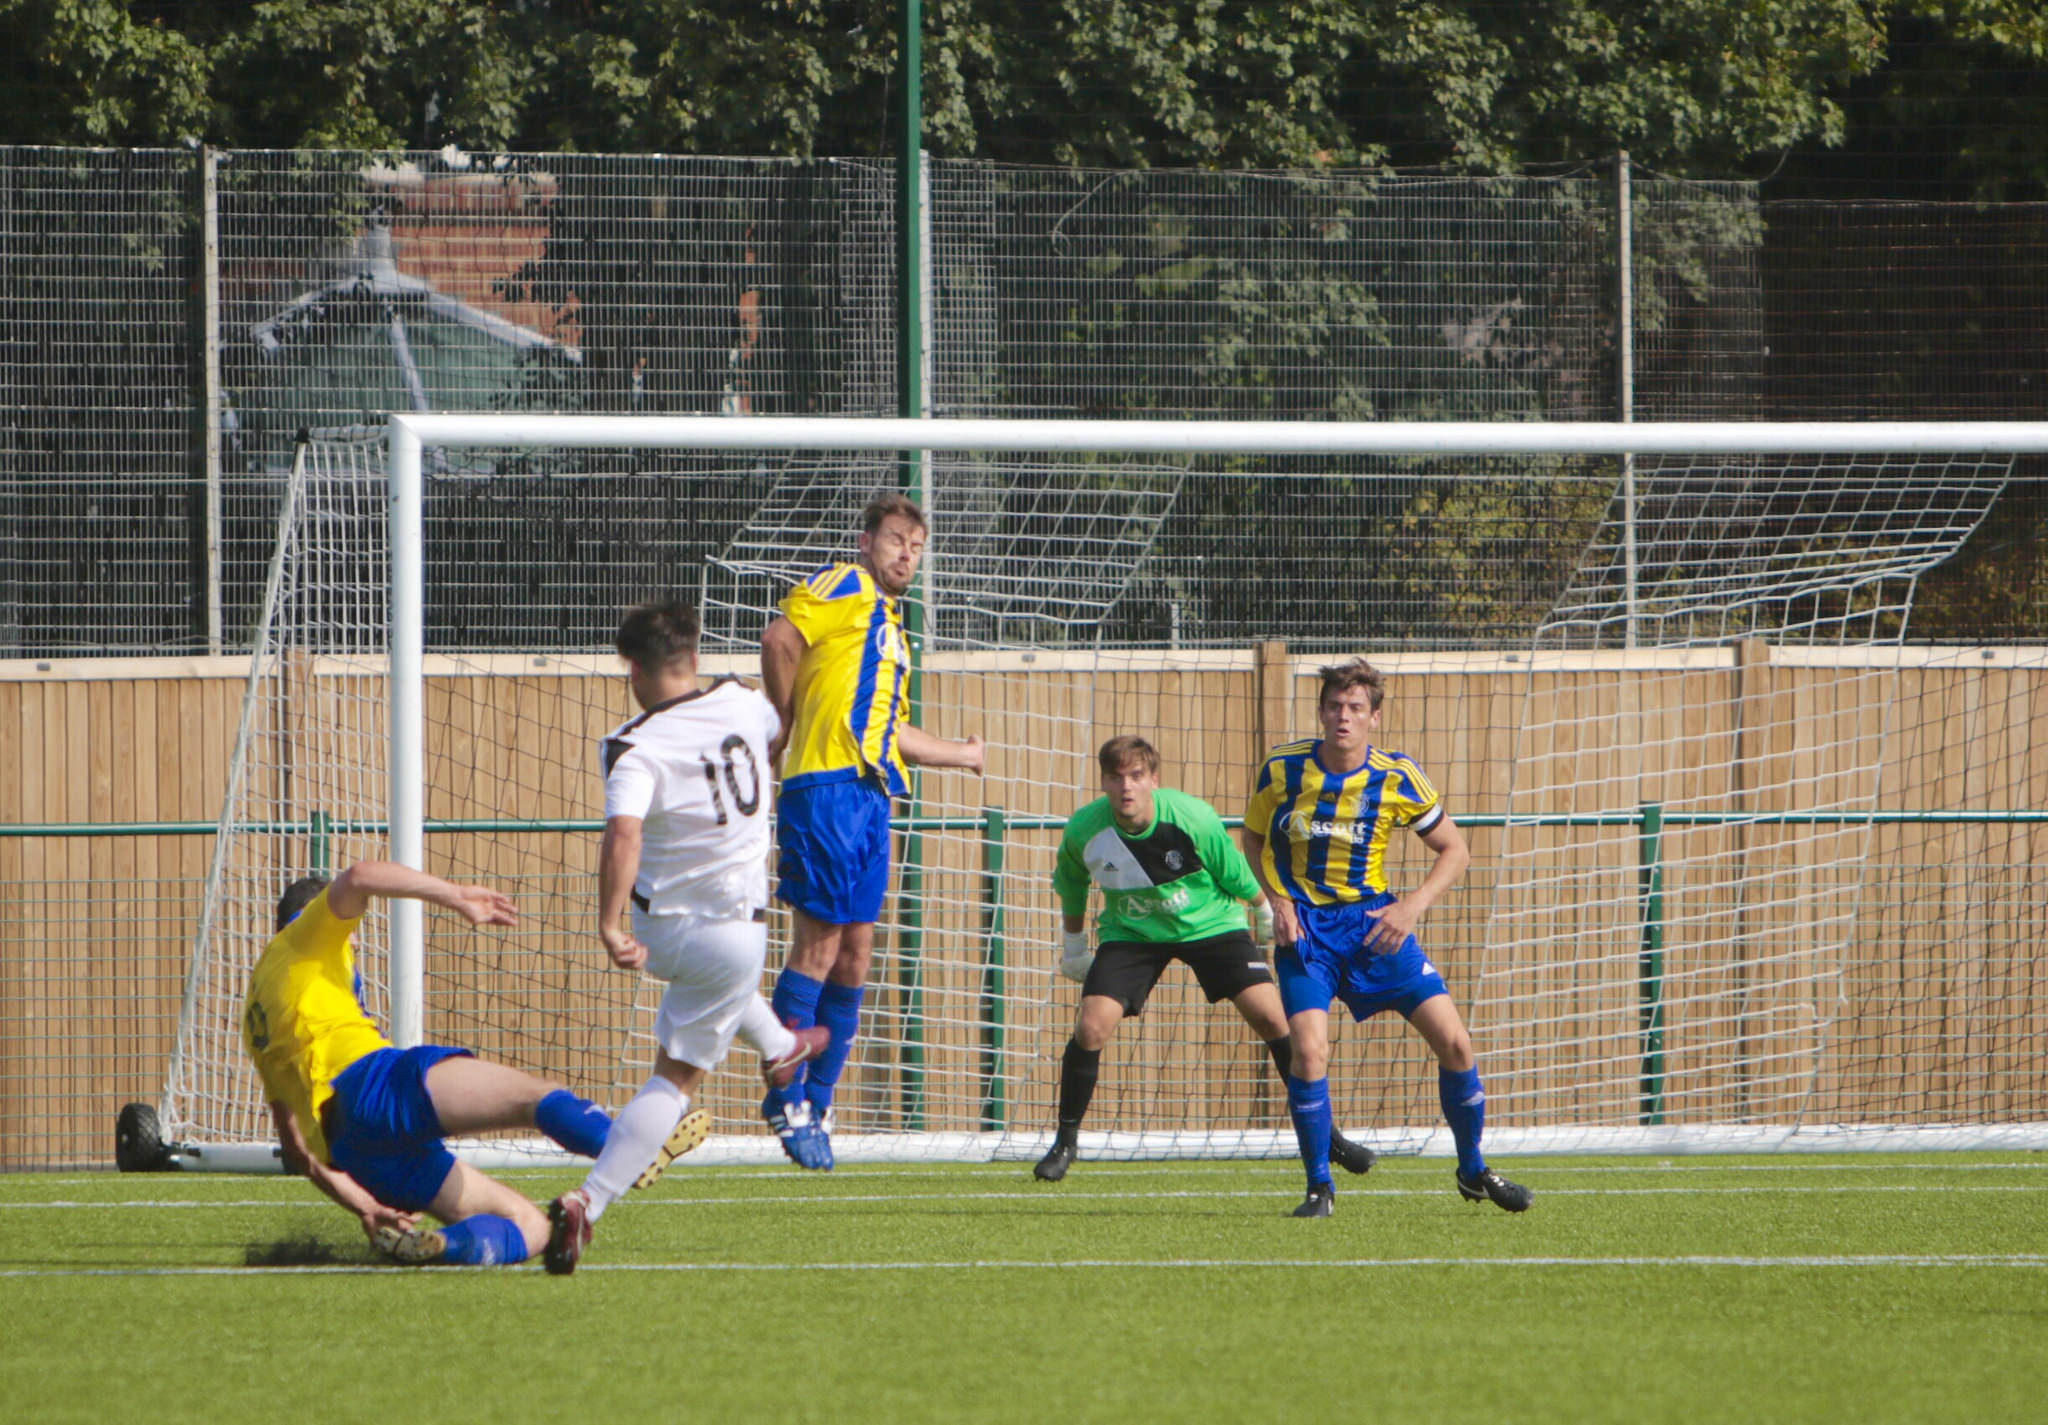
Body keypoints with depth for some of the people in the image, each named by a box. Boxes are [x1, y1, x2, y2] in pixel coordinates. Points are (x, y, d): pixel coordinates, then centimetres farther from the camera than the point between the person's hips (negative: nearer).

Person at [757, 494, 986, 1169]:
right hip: (828, 784, -9)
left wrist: (963, 754, 45)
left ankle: (816, 1106, 12)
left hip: (871, 796, 9)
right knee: (819, 943, -9)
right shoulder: (846, 589, 0)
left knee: (854, 954, 7)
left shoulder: (891, 626, 27)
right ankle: (788, 1102, -4)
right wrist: (786, 721, -6)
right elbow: (779, 638, -16)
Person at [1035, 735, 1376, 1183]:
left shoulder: (1194, 819, -26)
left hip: (1209, 924, -1)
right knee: (1091, 1028, -17)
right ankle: (1065, 1143, 4)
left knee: (1270, 1017, -13)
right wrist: (1074, 946, 14)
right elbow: (1071, 886, 4)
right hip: (1131, 935, 1)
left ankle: (1325, 1135, 1)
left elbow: (1240, 878, -8)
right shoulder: (1083, 831, -20)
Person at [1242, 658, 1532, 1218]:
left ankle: (1473, 1171, 15)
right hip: (1305, 925, -1)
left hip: (1374, 921, 1)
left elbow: (1454, 849, 2)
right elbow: (1253, 837, 9)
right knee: (1309, 1050, -22)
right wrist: (1279, 901, -6)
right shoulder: (1283, 768, -8)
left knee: (1454, 1042, -6)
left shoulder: (1398, 778, -8)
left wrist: (1412, 907, -13)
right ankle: (1319, 1186, -4)